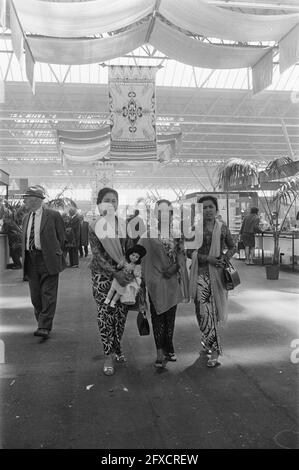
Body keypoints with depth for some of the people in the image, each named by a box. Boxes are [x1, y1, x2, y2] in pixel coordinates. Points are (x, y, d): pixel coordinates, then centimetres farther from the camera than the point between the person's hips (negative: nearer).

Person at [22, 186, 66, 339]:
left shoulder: (53, 215, -4)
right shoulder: (26, 218, 14)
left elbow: (61, 238, 1)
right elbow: (24, 239, 20)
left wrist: (55, 255, 1)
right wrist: (25, 257, 10)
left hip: (47, 260, -6)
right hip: (30, 260, 6)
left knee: (48, 295, -5)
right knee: (35, 296, 10)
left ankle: (44, 327, -3)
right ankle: (42, 323, 24)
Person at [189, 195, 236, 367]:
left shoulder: (222, 228, 5)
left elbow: (232, 247, 15)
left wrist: (225, 258, -5)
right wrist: (207, 258, -14)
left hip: (218, 272, 2)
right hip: (200, 273, -2)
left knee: (215, 310, 5)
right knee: (204, 311, -8)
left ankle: (207, 340, 23)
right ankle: (215, 350, 3)